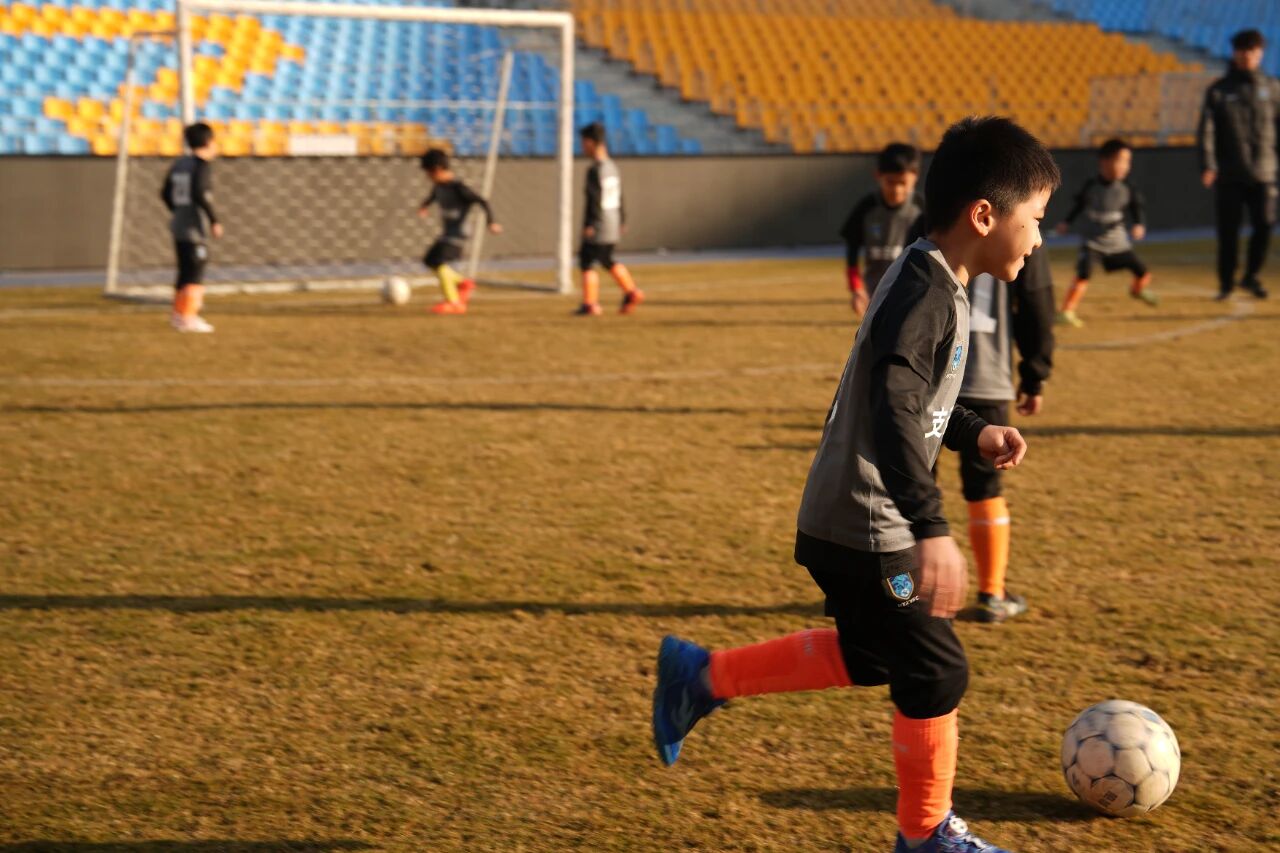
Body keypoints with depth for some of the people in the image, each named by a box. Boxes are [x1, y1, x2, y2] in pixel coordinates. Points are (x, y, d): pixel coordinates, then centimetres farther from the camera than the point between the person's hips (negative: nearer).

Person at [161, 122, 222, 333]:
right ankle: (189, 317, -6)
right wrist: (214, 221, -18)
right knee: (196, 271, -4)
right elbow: (201, 194, -22)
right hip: (194, 226, -8)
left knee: (185, 270, 16)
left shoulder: (179, 163, 12)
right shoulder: (202, 164, -12)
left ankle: (178, 314, 23)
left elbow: (165, 193, 15)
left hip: (178, 223, 8)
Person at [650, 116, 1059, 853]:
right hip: (866, 534, -10)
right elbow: (892, 414, -33)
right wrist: (932, 531, -39)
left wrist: (974, 433, 15)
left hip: (848, 525, 10)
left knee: (869, 658, 24)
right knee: (936, 673, 3)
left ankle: (701, 676, 29)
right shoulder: (927, 291, -22)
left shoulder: (932, 283, 10)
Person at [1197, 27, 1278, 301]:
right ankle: (1226, 283, 14)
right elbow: (1206, 130, -3)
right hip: (1228, 175, -1)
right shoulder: (1218, 90, 4)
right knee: (1228, 231, 2)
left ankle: (1251, 276, 10)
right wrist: (1208, 166, -16)